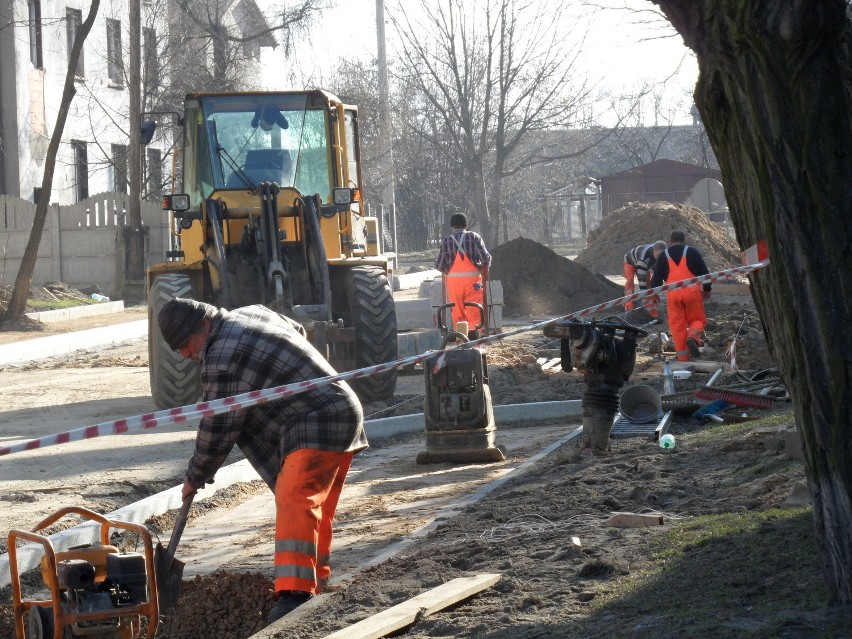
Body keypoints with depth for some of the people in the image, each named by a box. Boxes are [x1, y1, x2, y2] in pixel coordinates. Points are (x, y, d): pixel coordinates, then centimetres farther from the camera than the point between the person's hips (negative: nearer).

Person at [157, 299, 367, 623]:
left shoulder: (223, 358, -16)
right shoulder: (251, 314, 15)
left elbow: (218, 429, -11)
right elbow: (297, 331, 34)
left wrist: (195, 477, 2)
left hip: (316, 426, -11)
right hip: (343, 413, 11)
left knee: (294, 500, -23)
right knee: (313, 507, 19)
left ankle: (294, 594, -36)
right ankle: (315, 583, 29)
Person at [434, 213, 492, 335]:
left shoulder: (447, 240, 2)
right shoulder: (474, 237, 0)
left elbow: (439, 264, 0)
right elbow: (486, 258, -5)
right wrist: (484, 270, 15)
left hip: (453, 279, 1)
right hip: (472, 278, -1)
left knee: (457, 311, 8)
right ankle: (473, 333, -10)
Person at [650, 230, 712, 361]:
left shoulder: (664, 255, 12)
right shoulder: (692, 252, 6)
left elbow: (656, 278, 14)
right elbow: (704, 272, 7)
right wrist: (707, 289, 20)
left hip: (672, 294, 1)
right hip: (692, 291, -1)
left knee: (677, 324, 6)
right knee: (697, 320, 12)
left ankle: (682, 356, 2)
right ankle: (693, 337, -20)